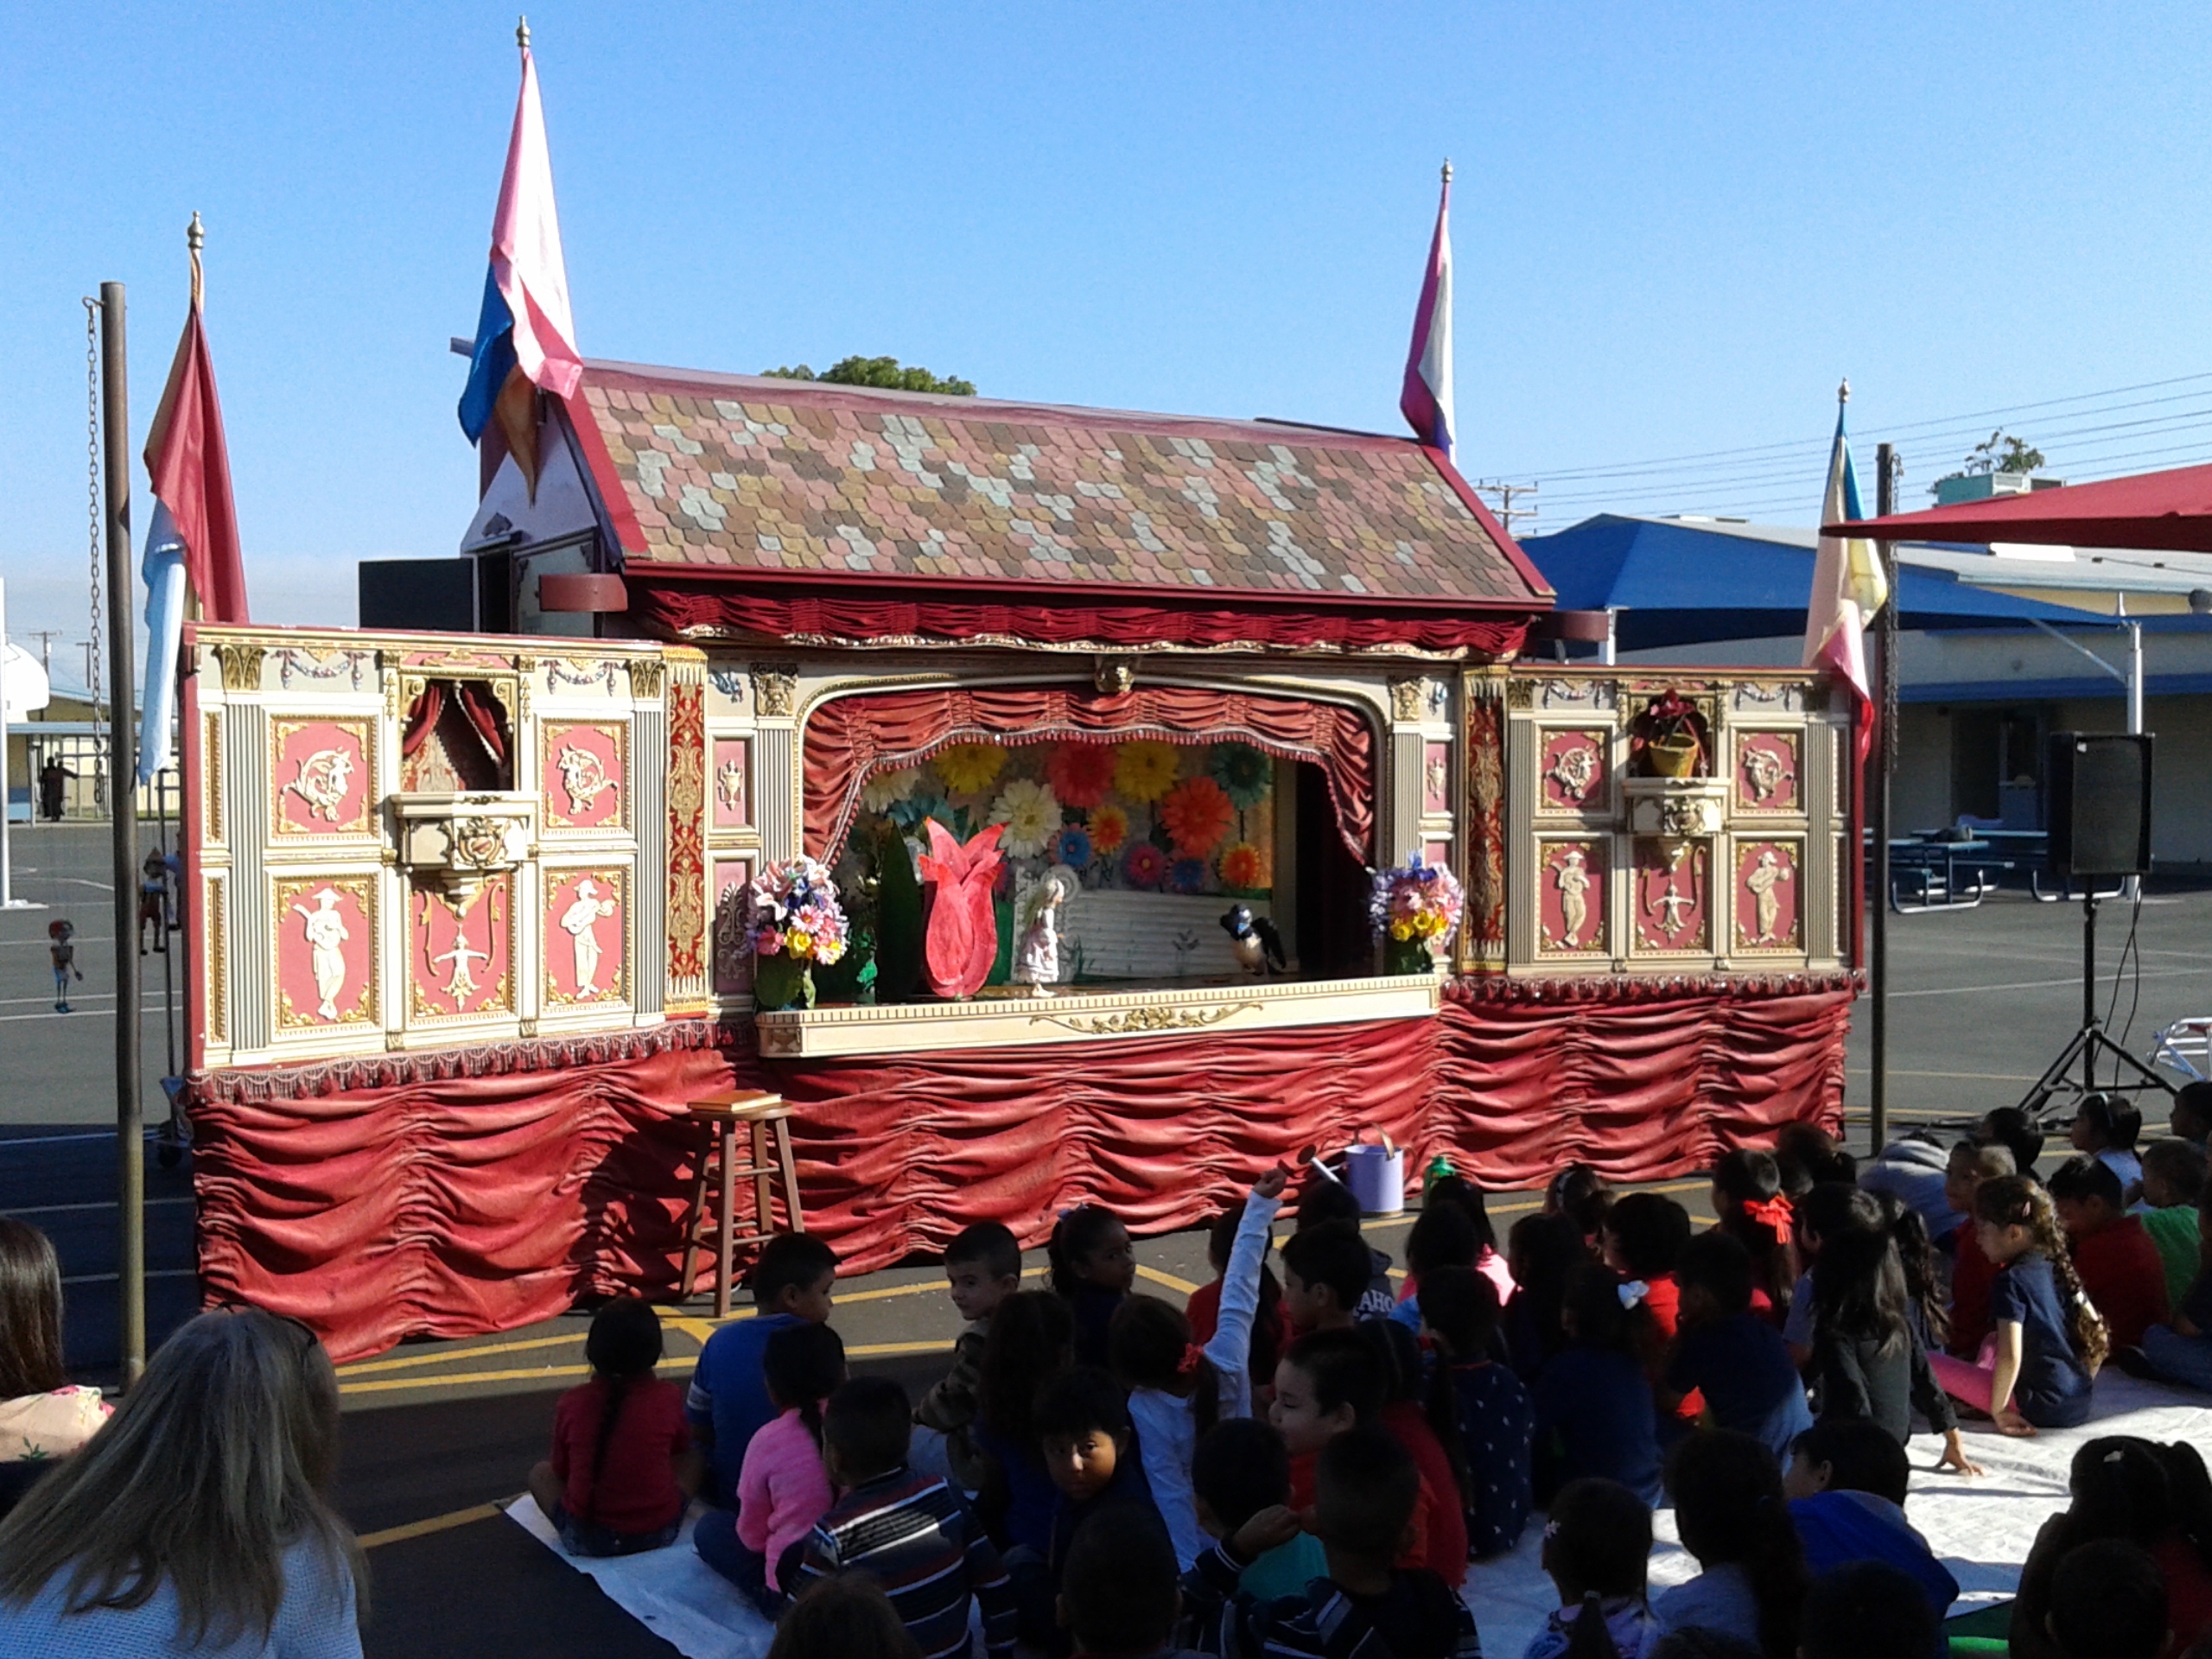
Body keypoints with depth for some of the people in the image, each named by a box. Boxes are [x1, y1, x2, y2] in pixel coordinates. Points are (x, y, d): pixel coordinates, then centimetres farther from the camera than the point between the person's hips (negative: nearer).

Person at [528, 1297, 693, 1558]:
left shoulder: (571, 1404, -6)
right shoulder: (668, 1397, -6)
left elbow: (561, 1470, 8)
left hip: (586, 1538, -1)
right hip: (659, 1534, 1)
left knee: (540, 1473, 25)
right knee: (691, 1461, 25)